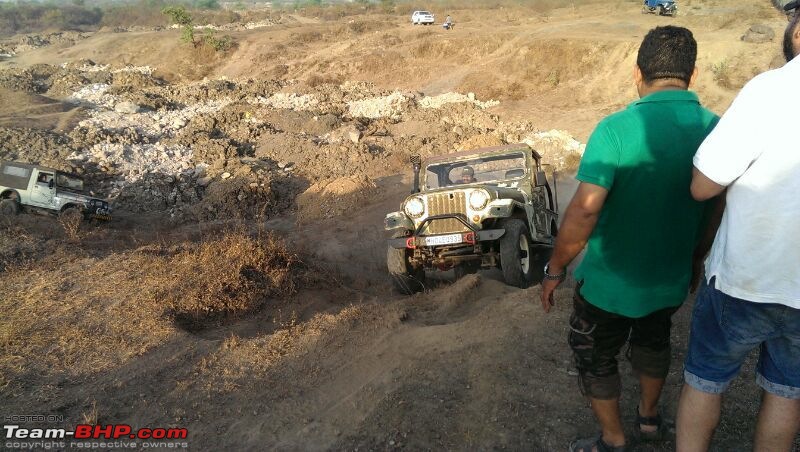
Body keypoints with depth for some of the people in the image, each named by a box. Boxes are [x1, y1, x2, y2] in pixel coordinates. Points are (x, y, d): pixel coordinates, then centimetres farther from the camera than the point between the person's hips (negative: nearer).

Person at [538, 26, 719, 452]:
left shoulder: (617, 129, -24)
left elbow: (584, 211, -30)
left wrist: (555, 270, -16)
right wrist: (698, 262, 17)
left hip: (610, 284, -5)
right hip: (672, 281, 5)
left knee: (595, 357, 20)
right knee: (653, 341, 32)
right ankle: (649, 418, 53)